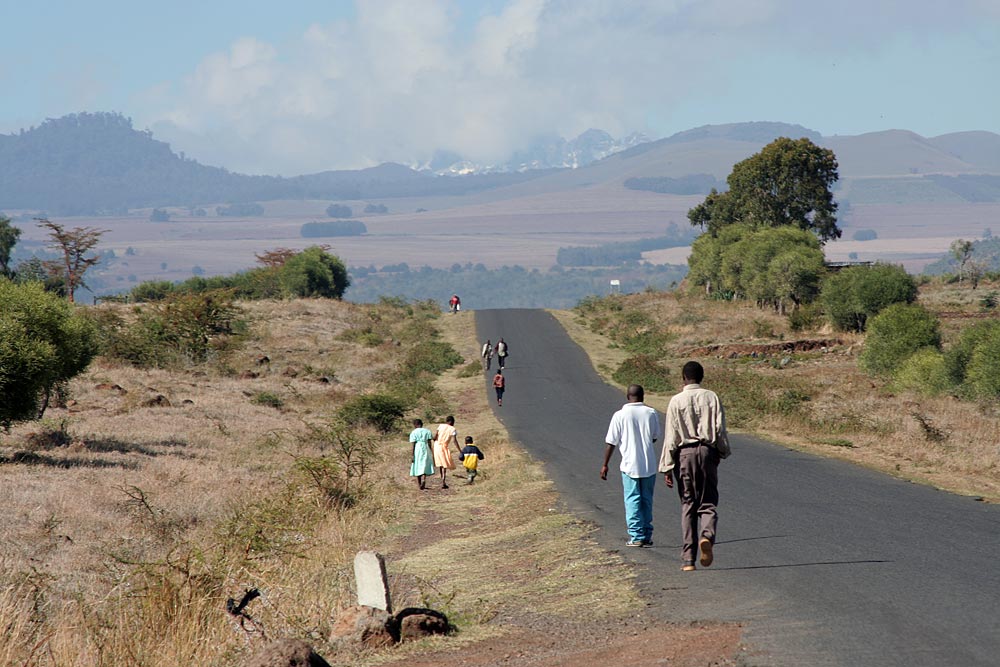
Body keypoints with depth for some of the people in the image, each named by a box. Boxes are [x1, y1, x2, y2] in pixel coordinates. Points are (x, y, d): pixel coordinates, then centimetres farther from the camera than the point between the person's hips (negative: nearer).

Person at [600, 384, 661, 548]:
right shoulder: (651, 413, -1)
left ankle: (636, 536, -2)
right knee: (647, 500, 13)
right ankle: (647, 535, 15)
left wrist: (605, 465, 3)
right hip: (649, 465, 3)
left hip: (630, 465, -3)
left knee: (632, 501, 2)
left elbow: (611, 442, -5)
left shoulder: (620, 415, -8)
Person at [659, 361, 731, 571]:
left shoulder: (676, 401, -4)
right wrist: (723, 452, 19)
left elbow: (671, 436, -5)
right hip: (707, 451, 1)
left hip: (684, 453, -1)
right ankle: (707, 535, -24)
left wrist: (667, 467, -2)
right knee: (708, 501, 8)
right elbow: (720, 429, 1)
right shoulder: (712, 398, 1)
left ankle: (688, 558, 2)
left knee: (688, 504, 5)